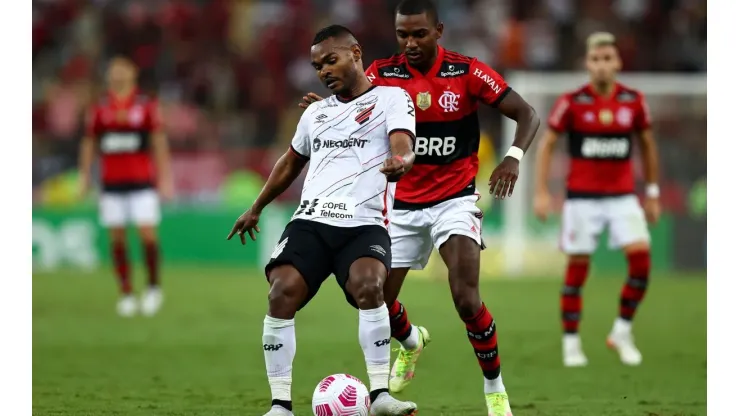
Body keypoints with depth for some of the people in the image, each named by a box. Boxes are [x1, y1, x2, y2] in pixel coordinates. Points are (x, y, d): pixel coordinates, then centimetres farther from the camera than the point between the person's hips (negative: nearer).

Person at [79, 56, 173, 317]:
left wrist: (164, 178, -1)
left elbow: (159, 143, 3)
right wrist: (84, 176, 8)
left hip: (142, 181, -2)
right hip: (111, 184, 2)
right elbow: (89, 143, 14)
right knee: (117, 238, 0)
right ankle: (126, 294, 5)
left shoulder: (146, 106, 2)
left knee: (147, 233, -11)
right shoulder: (100, 109, 8)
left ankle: (154, 287, 5)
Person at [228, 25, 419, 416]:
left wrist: (400, 161, -38)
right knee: (281, 294, -19)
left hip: (365, 224, -4)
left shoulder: (391, 98, 5)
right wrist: (256, 209, 42)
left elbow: (403, 145, -13)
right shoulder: (315, 112, 22)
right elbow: (291, 162, 37)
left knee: (368, 287, -33)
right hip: (310, 221, 4)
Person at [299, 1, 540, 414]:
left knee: (466, 297, -23)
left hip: (456, 199, -3)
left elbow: (527, 114, -12)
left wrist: (514, 157, -32)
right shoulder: (383, 74, -5)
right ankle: (412, 342, 43)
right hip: (404, 205, 3)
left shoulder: (468, 72, -12)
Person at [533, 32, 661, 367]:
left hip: (623, 195, 2)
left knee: (641, 257, -14)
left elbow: (647, 144, 14)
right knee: (577, 268, 0)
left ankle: (622, 332, 3)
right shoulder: (571, 102, -5)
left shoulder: (634, 101, 1)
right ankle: (571, 343, 12)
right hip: (582, 197, -2)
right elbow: (546, 144, 1)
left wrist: (652, 192, 15)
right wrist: (541, 192, -7)